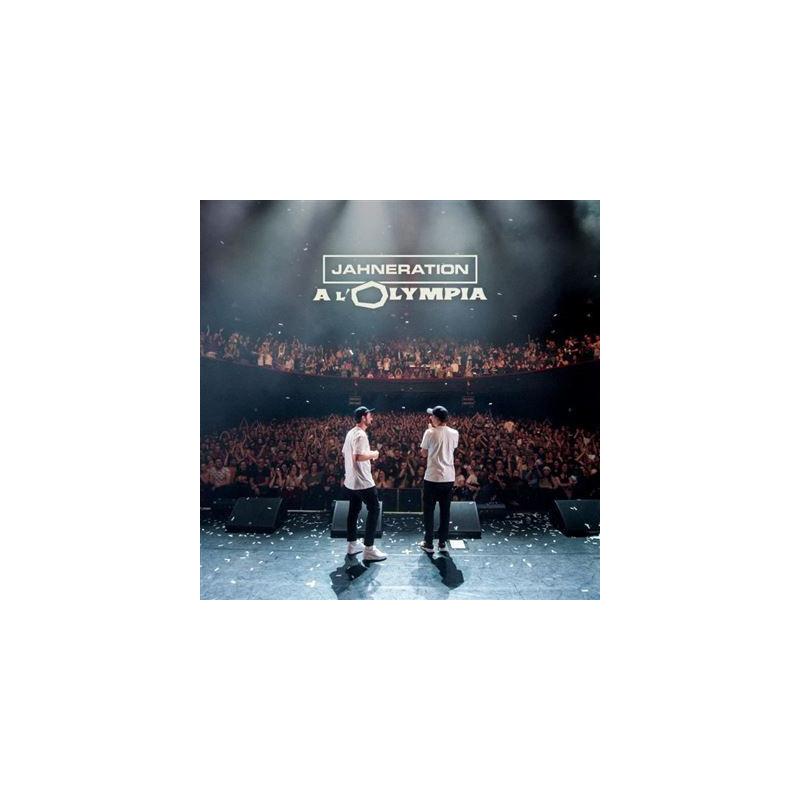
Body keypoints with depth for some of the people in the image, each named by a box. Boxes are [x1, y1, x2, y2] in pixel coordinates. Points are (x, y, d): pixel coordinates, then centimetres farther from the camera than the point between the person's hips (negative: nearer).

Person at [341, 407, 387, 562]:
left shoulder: (350, 433, 11)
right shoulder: (361, 435, -19)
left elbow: (344, 452, 22)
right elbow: (358, 457, -30)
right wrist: (372, 454, -13)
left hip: (350, 480, 10)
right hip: (362, 481, -10)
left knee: (354, 510, 16)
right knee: (373, 509, -3)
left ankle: (352, 544, 25)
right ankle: (369, 549, -3)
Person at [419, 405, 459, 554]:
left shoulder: (430, 433, -10)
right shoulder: (454, 433, 1)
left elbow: (424, 453, 1)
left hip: (432, 477, -4)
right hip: (449, 477, 4)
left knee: (428, 511, 9)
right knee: (445, 511, 12)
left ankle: (429, 544, 14)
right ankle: (443, 543, 18)